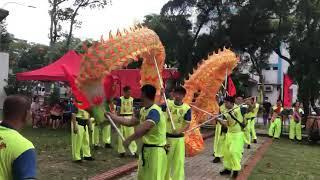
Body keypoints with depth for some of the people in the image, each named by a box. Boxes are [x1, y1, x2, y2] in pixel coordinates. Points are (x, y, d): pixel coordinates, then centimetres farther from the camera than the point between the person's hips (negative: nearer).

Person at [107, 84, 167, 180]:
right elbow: (130, 122, 15)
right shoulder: (143, 110, 9)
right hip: (146, 149, 10)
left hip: (155, 151, -10)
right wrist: (111, 115, 17)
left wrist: (129, 139, -29)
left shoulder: (154, 111, -23)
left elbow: (144, 128, -36)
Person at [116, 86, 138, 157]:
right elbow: (118, 110, -4)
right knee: (121, 135, 3)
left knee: (131, 134, 3)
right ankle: (122, 151, 13)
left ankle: (133, 150, 8)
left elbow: (132, 110, 11)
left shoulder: (132, 99, 6)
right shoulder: (120, 99, -5)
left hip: (130, 118, 3)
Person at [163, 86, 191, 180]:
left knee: (179, 161, 2)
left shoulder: (187, 108, -6)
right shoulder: (167, 104, -3)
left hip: (179, 138, -1)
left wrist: (179, 131, -26)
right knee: (166, 159, 14)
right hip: (167, 136, 1)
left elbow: (187, 125, -7)